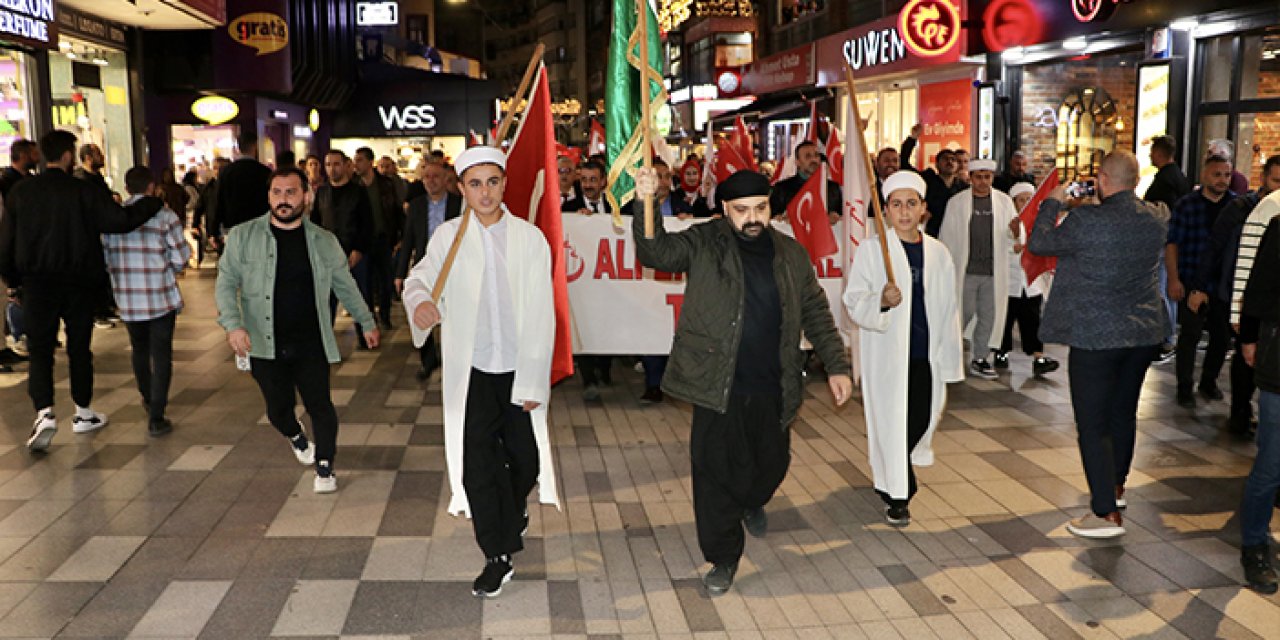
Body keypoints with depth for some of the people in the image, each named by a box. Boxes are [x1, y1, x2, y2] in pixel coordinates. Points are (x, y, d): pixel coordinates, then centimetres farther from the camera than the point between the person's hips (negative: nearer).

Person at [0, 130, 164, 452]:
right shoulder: (85, 191, -9)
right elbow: (121, 220, -16)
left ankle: (45, 413, -14)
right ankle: (83, 413, 21)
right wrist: (154, 202, -2)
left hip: (37, 283, 1)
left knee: (40, 349, 4)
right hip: (78, 283, -1)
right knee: (79, 348, 11)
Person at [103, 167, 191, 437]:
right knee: (161, 356, 2)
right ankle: (156, 417, -1)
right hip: (161, 298, -3)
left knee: (140, 351, 22)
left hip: (127, 300, 4)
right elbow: (181, 257, -9)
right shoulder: (164, 215, -8)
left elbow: (105, 258, 4)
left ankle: (149, 399, 42)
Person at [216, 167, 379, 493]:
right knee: (278, 408, 10)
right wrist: (233, 324, -17)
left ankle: (324, 467, 18)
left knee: (320, 405, -2)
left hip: (310, 344, 0)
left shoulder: (324, 241, 3)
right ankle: (296, 438, 44)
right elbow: (226, 283, -3)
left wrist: (367, 322, 16)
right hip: (265, 344, 0)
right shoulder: (242, 236, -2)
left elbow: (345, 286, 12)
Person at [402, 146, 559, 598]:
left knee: (524, 457, 11)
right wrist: (419, 300, -41)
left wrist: (533, 382, -9)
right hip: (471, 370, 0)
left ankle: (512, 518, 44)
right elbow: (421, 276, -16)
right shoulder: (448, 236, -1)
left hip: (519, 369, 0)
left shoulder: (530, 238, -4)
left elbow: (541, 315, -6)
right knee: (477, 463, -1)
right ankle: (498, 556, 16)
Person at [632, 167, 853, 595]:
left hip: (773, 388, 3)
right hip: (718, 387, -3)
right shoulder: (704, 244, -2)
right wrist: (647, 205, -28)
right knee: (715, 472, 1)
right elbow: (655, 253, -13)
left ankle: (751, 502, 53)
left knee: (772, 464, 18)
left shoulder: (792, 255, 7)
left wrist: (836, 366, 8)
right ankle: (723, 558, 19)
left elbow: (816, 313, 12)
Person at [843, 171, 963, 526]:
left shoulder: (938, 253, 7)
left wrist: (950, 358, 11)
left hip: (927, 354, 4)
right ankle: (897, 496, 17)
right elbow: (853, 302, -9)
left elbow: (948, 309, 12)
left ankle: (891, 476, 40)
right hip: (888, 355, -4)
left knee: (922, 420, 11)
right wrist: (881, 301, -30)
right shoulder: (872, 251, -6)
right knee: (893, 423, 0)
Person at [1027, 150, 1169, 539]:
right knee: (1124, 412, 23)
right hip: (1146, 332, 7)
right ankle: (1116, 484, 42)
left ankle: (1107, 513, 0)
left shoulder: (1086, 221, -19)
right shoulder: (1157, 219, 0)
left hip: (1096, 336, -7)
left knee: (1093, 424, 0)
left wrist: (1053, 203, 8)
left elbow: (1038, 243, -5)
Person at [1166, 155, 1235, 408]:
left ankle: (1209, 380, 29)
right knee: (1190, 335, -1)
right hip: (1193, 283, -3)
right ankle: (1185, 387, 11)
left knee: (1222, 336, 10)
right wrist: (1174, 279, -12)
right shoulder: (1186, 205, -4)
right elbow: (1172, 243, -4)